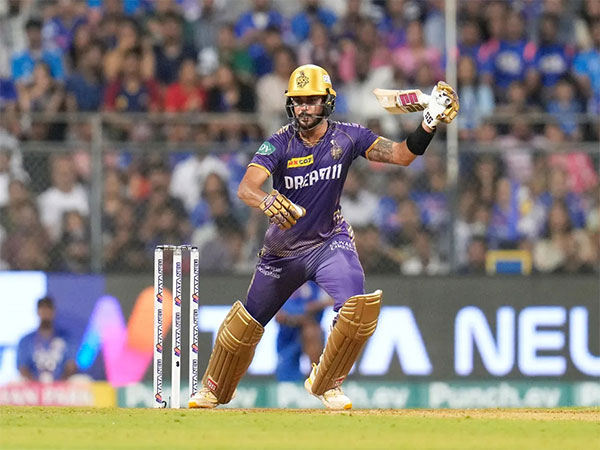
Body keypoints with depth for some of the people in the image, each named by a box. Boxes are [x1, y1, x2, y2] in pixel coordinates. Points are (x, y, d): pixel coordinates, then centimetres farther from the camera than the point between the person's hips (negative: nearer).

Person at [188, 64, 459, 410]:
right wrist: (268, 201, -55)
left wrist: (430, 124, -30)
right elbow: (245, 188, -33)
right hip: (283, 249, 0)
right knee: (247, 323, 10)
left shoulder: (347, 137, -11)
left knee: (360, 305, -24)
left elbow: (401, 155, -14)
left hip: (330, 241, 0)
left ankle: (326, 382, -1)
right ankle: (214, 390, 37)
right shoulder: (280, 144, -18)